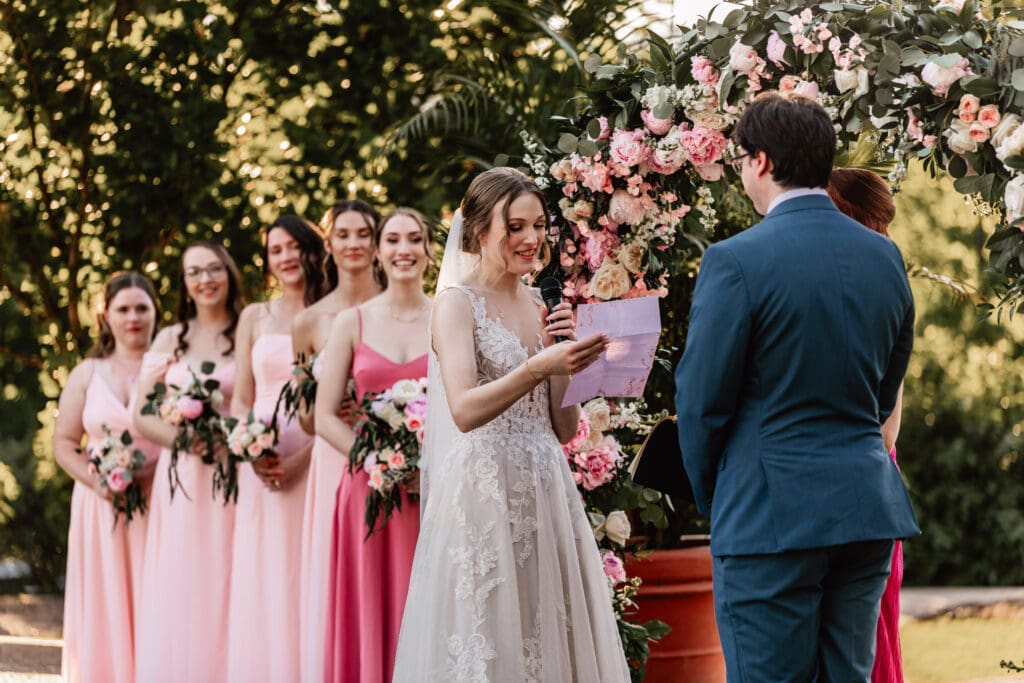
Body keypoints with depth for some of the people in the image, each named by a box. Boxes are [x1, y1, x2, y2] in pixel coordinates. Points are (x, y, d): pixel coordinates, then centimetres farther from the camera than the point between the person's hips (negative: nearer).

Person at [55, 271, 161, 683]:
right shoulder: (87, 374, 11)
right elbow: (64, 443, 9)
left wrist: (153, 472, -18)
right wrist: (95, 480, -9)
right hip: (100, 507, 2)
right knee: (104, 607, 1)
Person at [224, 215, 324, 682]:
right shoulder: (254, 318, 14)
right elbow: (240, 401, 12)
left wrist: (302, 459, -15)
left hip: (313, 461, -3)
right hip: (261, 463, 3)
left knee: (303, 576, -4)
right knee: (259, 578, 2)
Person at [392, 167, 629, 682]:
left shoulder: (542, 307, 13)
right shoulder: (458, 304, -5)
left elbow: (564, 428, 12)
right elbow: (464, 412, -21)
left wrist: (563, 355, -2)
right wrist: (539, 366, -33)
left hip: (546, 496, 6)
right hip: (483, 495, -6)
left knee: (550, 638, 7)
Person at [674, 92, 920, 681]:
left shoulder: (736, 262, -12)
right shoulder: (885, 257, 7)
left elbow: (702, 403, -8)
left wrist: (712, 498, 8)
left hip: (772, 516, -6)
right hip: (870, 509, 6)